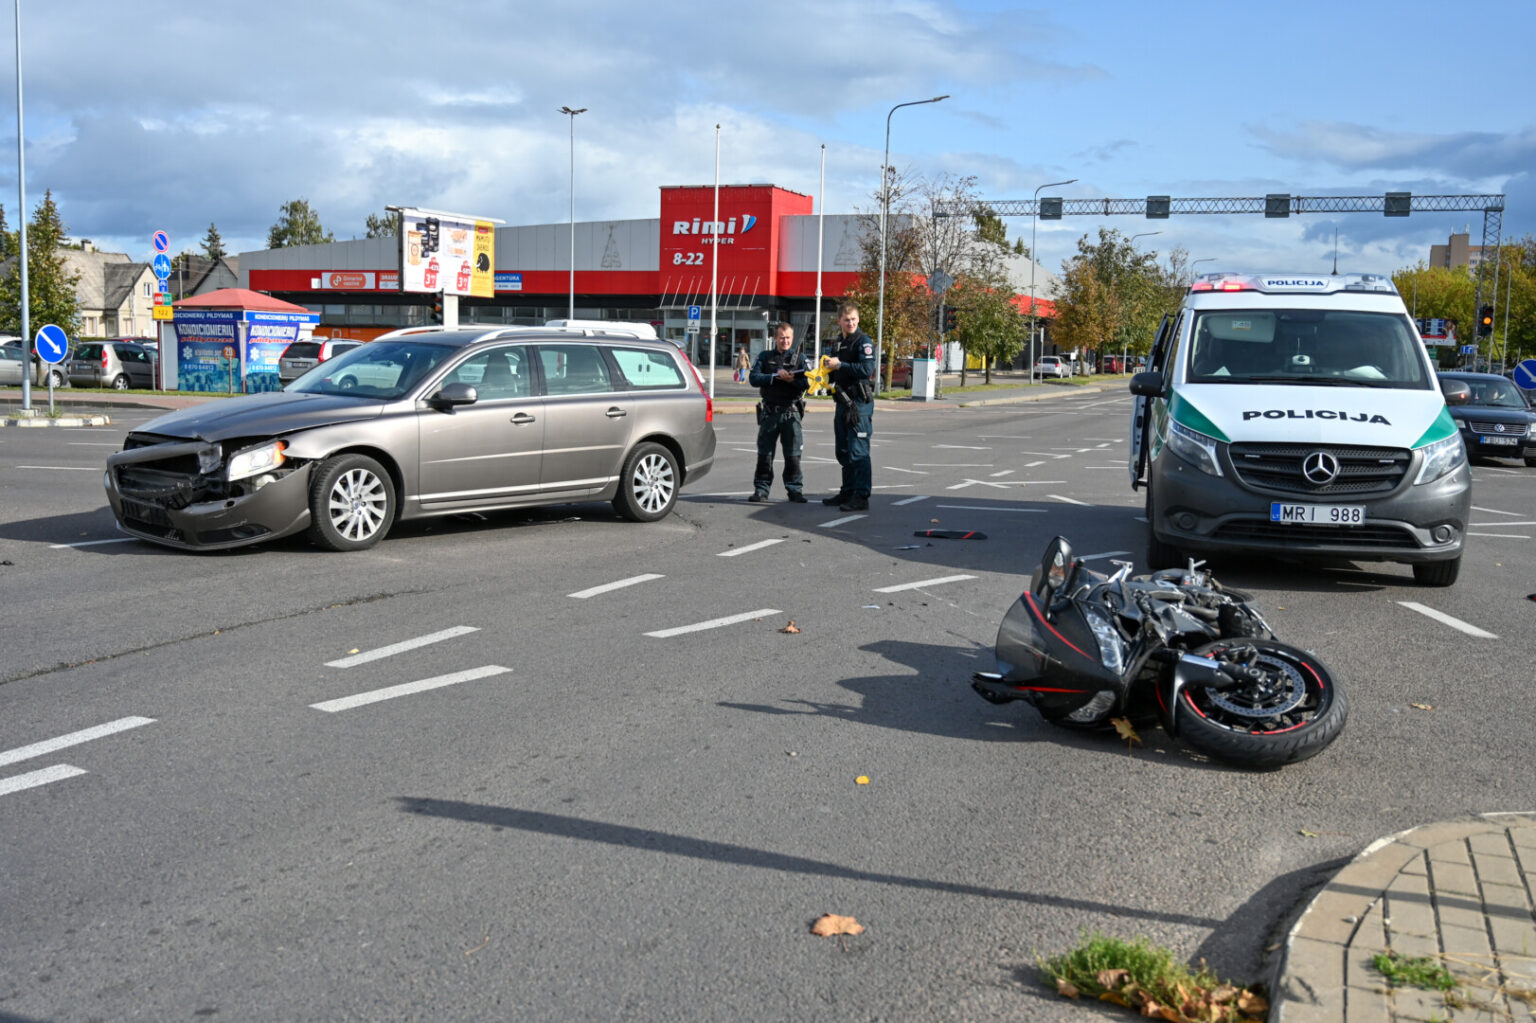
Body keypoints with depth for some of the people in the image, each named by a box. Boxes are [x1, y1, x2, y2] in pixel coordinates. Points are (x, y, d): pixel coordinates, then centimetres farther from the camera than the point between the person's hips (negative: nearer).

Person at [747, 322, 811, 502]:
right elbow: (753, 378, -4)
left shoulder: (800, 358, 8)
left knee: (793, 454, 0)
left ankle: (795, 489, 8)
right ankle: (761, 489, 12)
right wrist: (776, 376, -15)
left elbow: (807, 383, -2)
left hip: (791, 411, -1)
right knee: (764, 453, 4)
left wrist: (792, 380, -21)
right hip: (769, 411, 1)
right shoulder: (765, 357, 10)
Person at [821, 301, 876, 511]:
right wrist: (828, 369, 7)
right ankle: (847, 492, 26)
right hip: (843, 401, 9)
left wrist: (839, 365, -19)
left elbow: (867, 369, -22)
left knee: (858, 451, -10)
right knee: (843, 451, 15)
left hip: (859, 402, -9)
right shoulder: (838, 342, 18)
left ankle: (861, 497, -9)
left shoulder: (864, 341, -9)